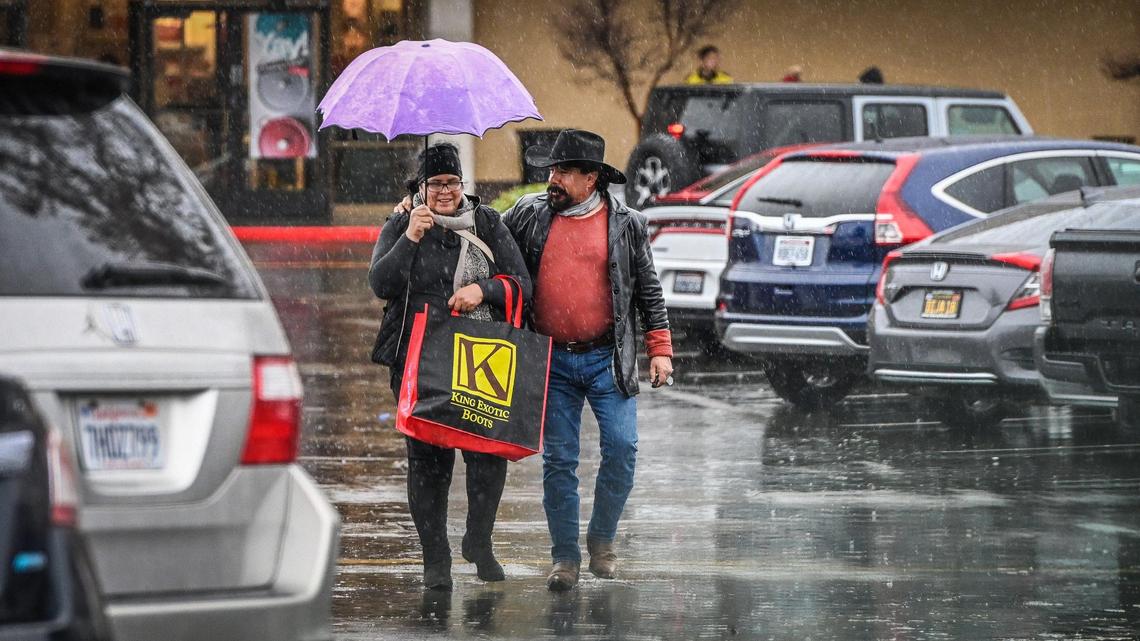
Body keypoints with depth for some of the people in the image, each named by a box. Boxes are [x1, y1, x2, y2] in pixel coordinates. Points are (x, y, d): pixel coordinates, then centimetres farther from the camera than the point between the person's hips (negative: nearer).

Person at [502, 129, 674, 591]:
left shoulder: (626, 225, 3)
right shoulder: (529, 215, 5)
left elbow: (649, 291, 9)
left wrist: (660, 350, 4)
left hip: (607, 358, -1)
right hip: (552, 362, 1)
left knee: (622, 447, -10)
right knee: (558, 459, 2)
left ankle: (602, 538, 11)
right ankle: (565, 557, 10)